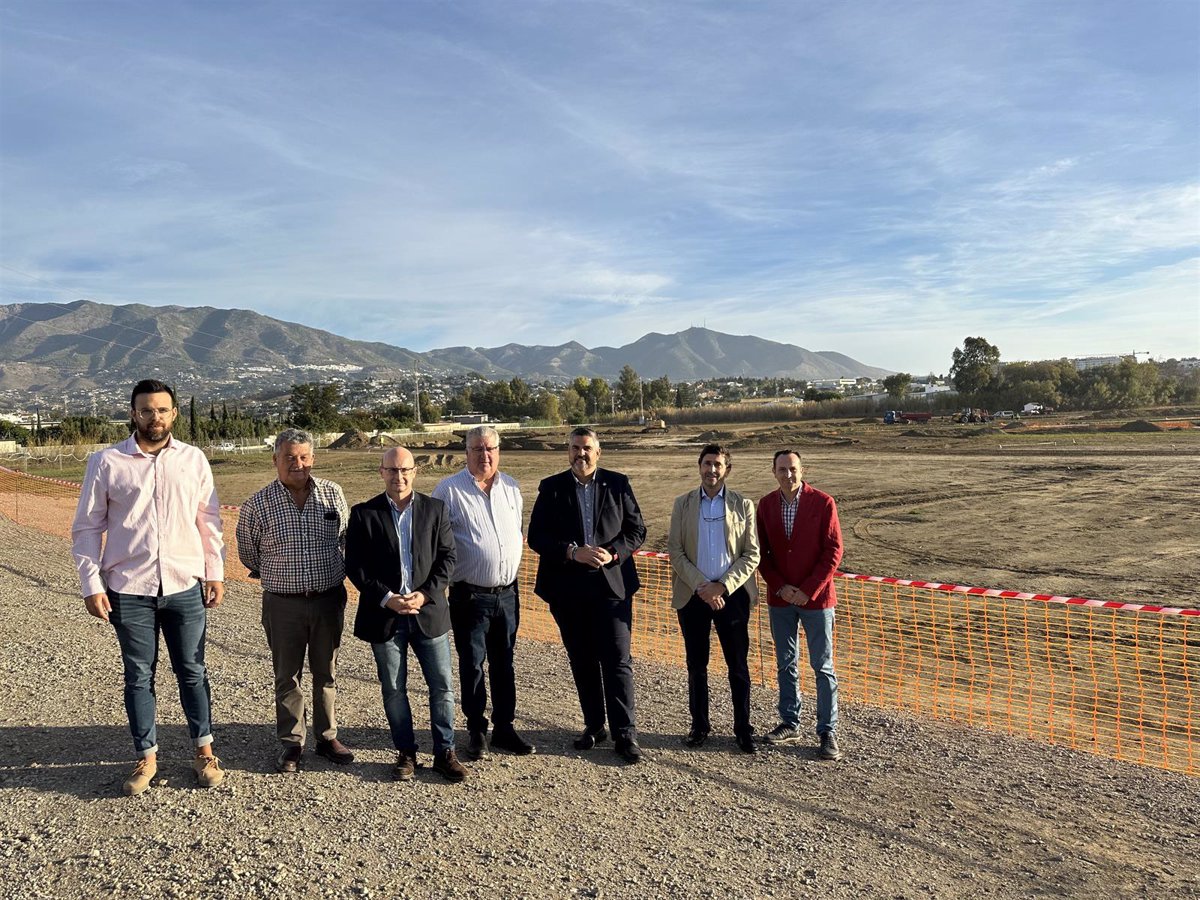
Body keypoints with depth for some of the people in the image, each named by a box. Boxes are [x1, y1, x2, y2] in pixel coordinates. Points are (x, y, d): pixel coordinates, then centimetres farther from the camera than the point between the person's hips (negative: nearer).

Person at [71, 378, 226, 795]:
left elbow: (209, 520, 6)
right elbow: (87, 528, 1)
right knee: (139, 676, 10)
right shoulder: (106, 462, -2)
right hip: (129, 590, -1)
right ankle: (146, 758, 25)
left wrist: (216, 572, 3)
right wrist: (91, 585, -4)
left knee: (192, 671, 10)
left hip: (185, 587, 1)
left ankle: (204, 751, 25)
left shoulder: (193, 459, 2)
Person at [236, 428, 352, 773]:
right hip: (284, 604, -1)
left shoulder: (333, 494, -1)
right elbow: (248, 554, 8)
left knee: (326, 673, 13)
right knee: (288, 676, 10)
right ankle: (291, 743, 25)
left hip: (329, 599, 2)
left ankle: (327, 738, 28)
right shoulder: (257, 505, -6)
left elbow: (348, 540, 13)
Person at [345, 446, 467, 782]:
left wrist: (426, 594, -12)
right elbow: (354, 565, -4)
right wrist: (386, 598, -14)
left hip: (428, 612, 1)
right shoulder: (364, 513, -2)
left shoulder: (435, 509, 2)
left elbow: (447, 556, 1)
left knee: (442, 686, 5)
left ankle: (444, 752, 19)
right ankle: (406, 752, 26)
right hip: (384, 615, 0)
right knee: (393, 690, 11)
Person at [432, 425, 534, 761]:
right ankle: (477, 732, 22)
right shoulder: (448, 490, -8)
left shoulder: (511, 488, 7)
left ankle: (504, 728, 27)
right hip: (470, 595, -4)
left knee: (504, 664, 14)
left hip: (507, 592, 4)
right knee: (472, 665, 6)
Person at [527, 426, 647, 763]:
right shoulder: (551, 488, 2)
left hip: (612, 585, -1)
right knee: (582, 662, 12)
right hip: (568, 590, 1)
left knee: (617, 661, -2)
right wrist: (573, 552, -17)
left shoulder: (618, 484, 3)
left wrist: (613, 553, -14)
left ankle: (625, 734, 6)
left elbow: (636, 530, 3)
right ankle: (593, 725, 26)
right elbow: (536, 536, -3)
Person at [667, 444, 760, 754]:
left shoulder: (743, 505, 1)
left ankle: (743, 728, 17)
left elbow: (752, 555, -2)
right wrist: (701, 586, -12)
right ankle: (699, 725, 23)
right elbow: (675, 551, -1)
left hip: (732, 594, -1)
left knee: (738, 665, 5)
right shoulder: (683, 504, 4)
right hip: (693, 595, 1)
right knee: (696, 664, 10)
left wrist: (722, 586, -13)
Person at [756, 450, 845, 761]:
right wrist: (780, 587, -7)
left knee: (823, 667, 3)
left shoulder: (823, 503, -8)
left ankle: (828, 732, 13)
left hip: (816, 598, -3)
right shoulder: (766, 505, 2)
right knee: (786, 665, 13)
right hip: (780, 599, 4)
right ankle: (790, 724, 25)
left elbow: (833, 551, -9)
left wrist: (808, 591, -13)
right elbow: (762, 552, 5)